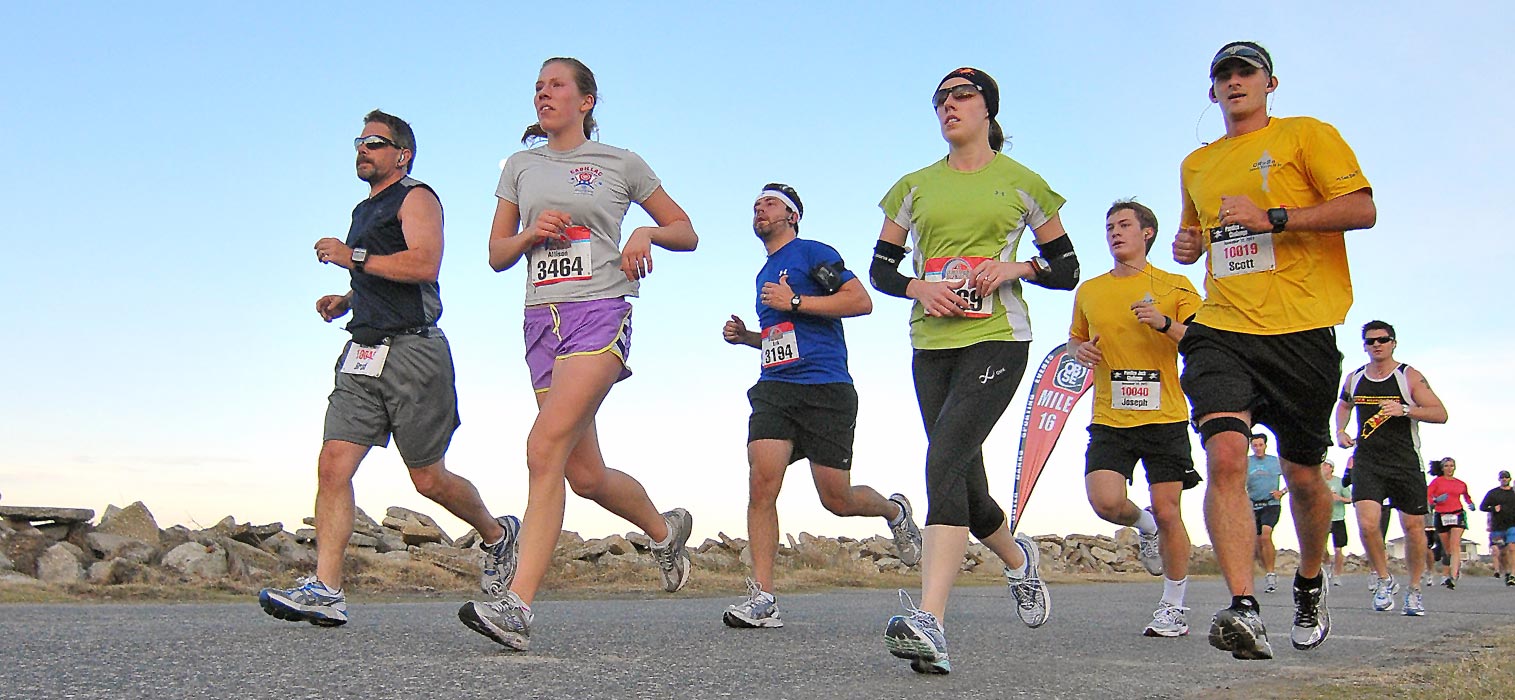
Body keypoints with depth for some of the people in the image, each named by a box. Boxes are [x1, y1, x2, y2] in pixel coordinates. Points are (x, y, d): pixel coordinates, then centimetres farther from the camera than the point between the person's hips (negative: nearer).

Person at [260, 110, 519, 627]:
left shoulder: (416, 197, -2)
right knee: (333, 464, -8)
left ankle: (497, 534, 25)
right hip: (363, 353, 8)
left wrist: (353, 258, -14)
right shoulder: (364, 211, 26)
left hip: (412, 349, -8)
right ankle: (325, 591, -10)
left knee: (428, 478, 0)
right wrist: (344, 301, 18)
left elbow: (424, 264, -19)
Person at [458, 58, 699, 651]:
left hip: (600, 312, -5)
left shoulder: (620, 163, 9)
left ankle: (517, 606, -23)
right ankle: (665, 528, 34)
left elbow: (687, 233, 14)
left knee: (546, 447, -23)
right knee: (586, 475, 6)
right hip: (542, 317, 5)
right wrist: (531, 233, -3)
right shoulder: (520, 167, 18)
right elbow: (496, 256, 17)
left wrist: (647, 232, -7)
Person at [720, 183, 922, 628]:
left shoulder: (812, 253, 1)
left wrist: (794, 301, -13)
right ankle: (762, 600, -14)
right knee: (761, 483, -15)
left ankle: (894, 510, 33)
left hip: (826, 390, -6)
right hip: (773, 389, 6)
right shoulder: (764, 275, 24)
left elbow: (861, 301, -11)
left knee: (837, 500, -1)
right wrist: (747, 337, 17)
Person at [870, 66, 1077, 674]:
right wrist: (921, 287, -7)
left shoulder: (1021, 182, 7)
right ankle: (1018, 559, 42)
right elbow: (880, 269, 14)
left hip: (996, 339, -4)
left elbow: (1066, 270, 9)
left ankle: (930, 620, -30)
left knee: (945, 459, -24)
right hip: (931, 344, 5)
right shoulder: (914, 186, 14)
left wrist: (1014, 267, -10)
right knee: (964, 483, 9)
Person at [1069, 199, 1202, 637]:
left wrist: (1165, 324, -18)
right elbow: (1075, 339, 26)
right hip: (1109, 420, 2)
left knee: (1167, 511, -2)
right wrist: (1078, 350, 2)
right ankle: (1143, 526, 20)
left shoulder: (1175, 286, 4)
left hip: (1165, 418, -2)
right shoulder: (1089, 292, 12)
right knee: (1105, 501, -17)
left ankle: (1173, 608, 17)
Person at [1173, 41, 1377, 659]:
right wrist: (1187, 243, 12)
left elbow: (1362, 209, -5)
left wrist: (1272, 218, -16)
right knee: (1224, 455, -22)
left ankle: (1310, 583, 35)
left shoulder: (1307, 135, 6)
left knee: (1303, 475, 8)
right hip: (1220, 330, 3)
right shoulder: (1196, 164, 20)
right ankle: (1244, 609, -26)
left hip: (1300, 329, -2)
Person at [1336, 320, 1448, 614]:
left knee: (1413, 527, 3)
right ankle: (1385, 580, 8)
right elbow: (1344, 405, 30)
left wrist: (1405, 409, -21)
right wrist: (1340, 430, 12)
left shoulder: (1410, 376, -2)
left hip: (1405, 463, -2)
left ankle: (1415, 589, 22)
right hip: (1367, 462, 2)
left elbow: (1440, 413, -6)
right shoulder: (1354, 378, 9)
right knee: (1367, 524, -14)